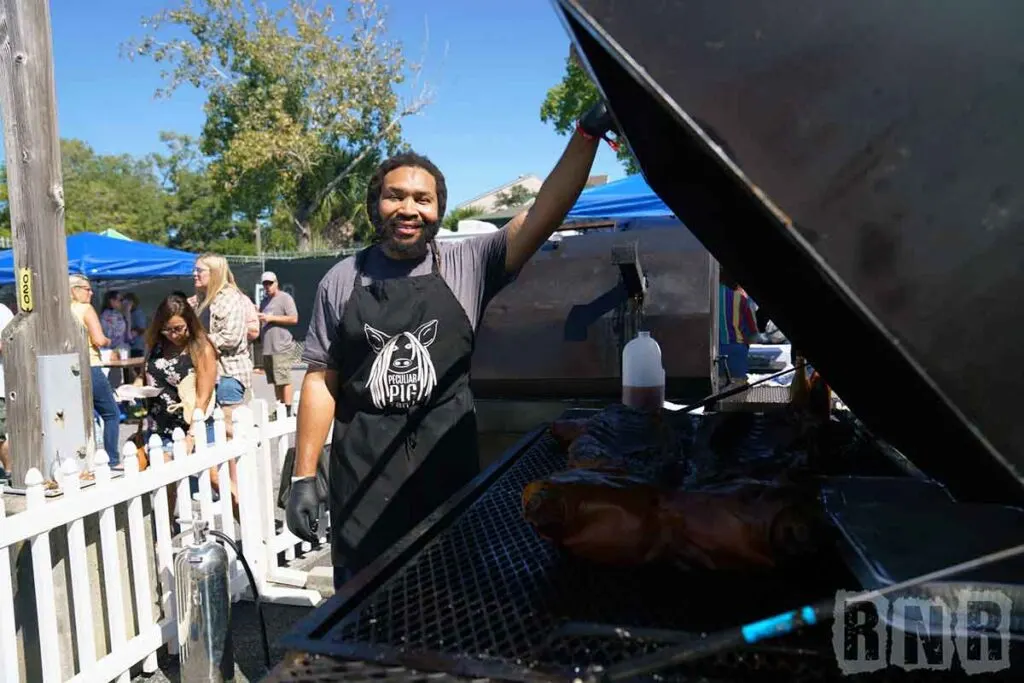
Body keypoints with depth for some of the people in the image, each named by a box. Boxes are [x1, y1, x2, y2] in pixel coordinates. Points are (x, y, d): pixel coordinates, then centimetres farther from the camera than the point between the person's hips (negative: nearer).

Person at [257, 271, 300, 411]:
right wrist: (258, 318, 7)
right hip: (268, 348, 7)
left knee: (284, 380, -11)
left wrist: (271, 318, -11)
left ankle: (287, 409, -9)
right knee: (275, 381, 8)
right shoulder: (264, 301, 22)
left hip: (282, 347, -7)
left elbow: (294, 319, -10)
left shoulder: (285, 298, -1)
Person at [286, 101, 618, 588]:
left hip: (449, 463, 0)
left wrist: (586, 135, -19)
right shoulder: (341, 282, 5)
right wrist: (303, 477, 1)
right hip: (362, 473, 0)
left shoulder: (467, 267, 2)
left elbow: (543, 216, -9)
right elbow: (321, 380, 4)